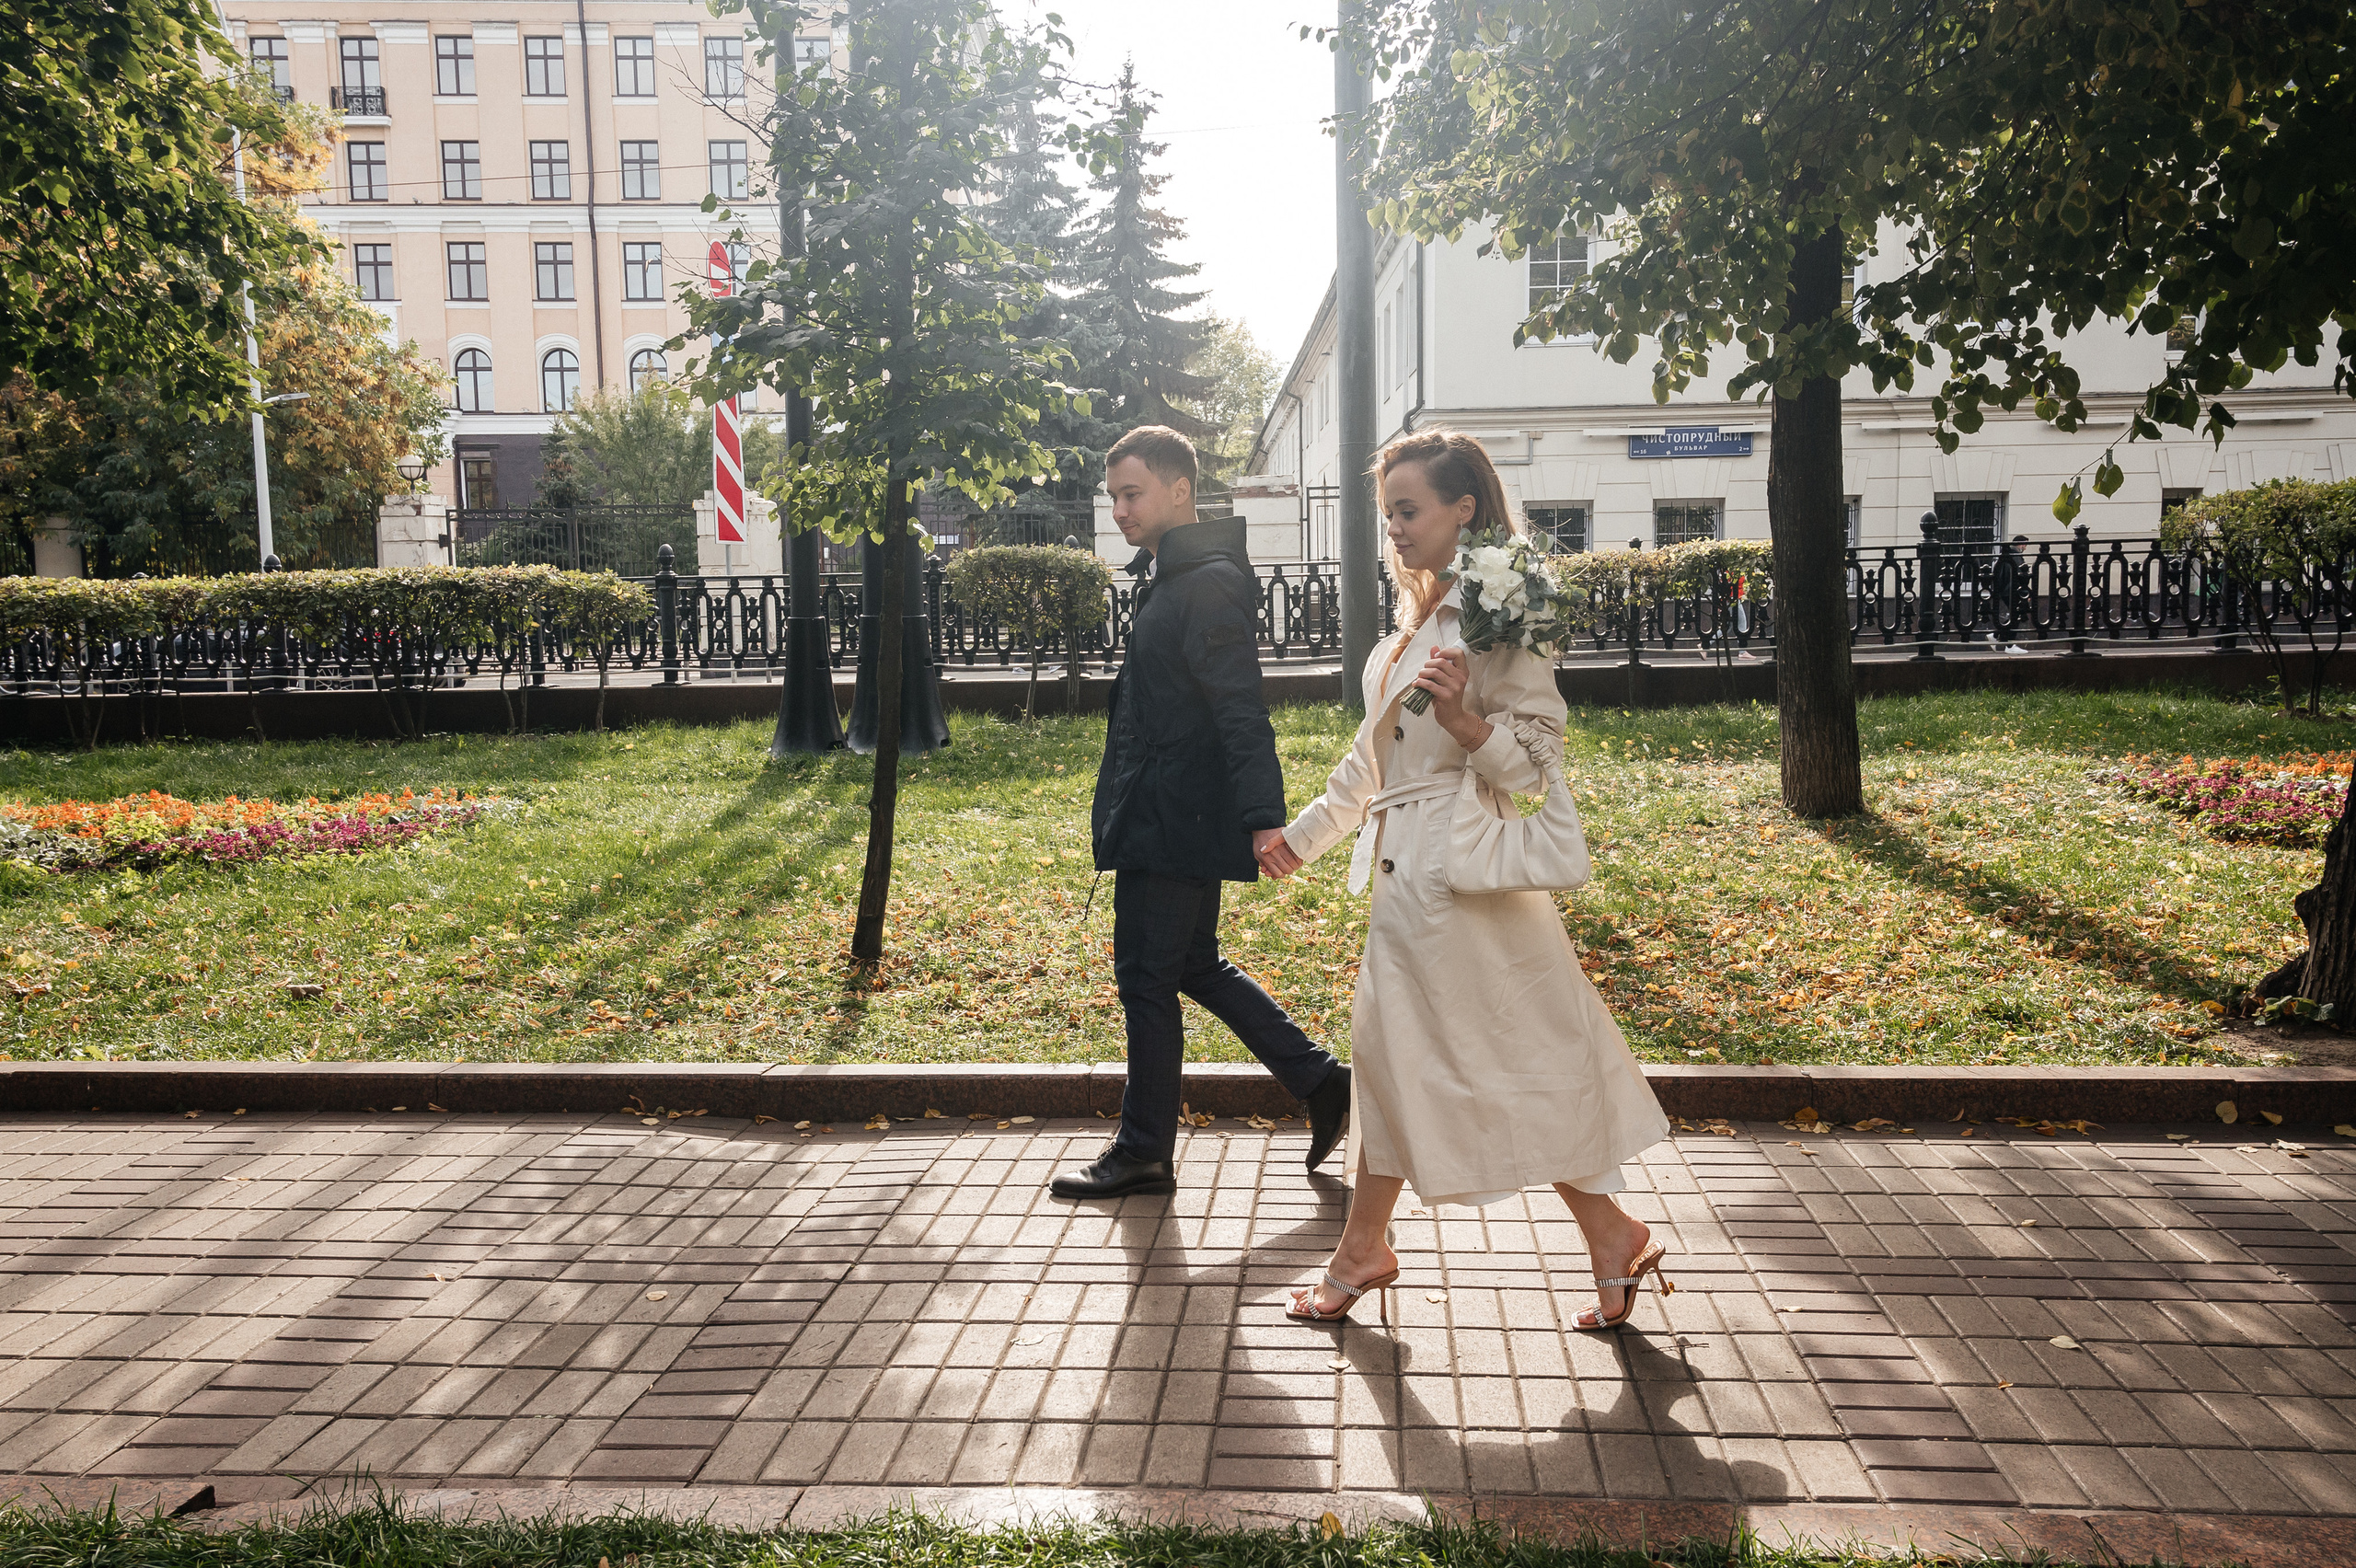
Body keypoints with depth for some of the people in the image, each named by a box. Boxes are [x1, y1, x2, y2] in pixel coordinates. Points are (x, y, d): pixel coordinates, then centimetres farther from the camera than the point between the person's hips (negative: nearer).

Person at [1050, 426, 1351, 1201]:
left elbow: (1242, 711, -23)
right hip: (1164, 822, 10)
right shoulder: (1176, 580, 17)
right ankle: (1319, 1080, 23)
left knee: (1147, 977, 0)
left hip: (1175, 824, -10)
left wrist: (1264, 815, -28)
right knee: (1194, 965, 17)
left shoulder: (1210, 584, -15)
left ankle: (1144, 1151, 14)